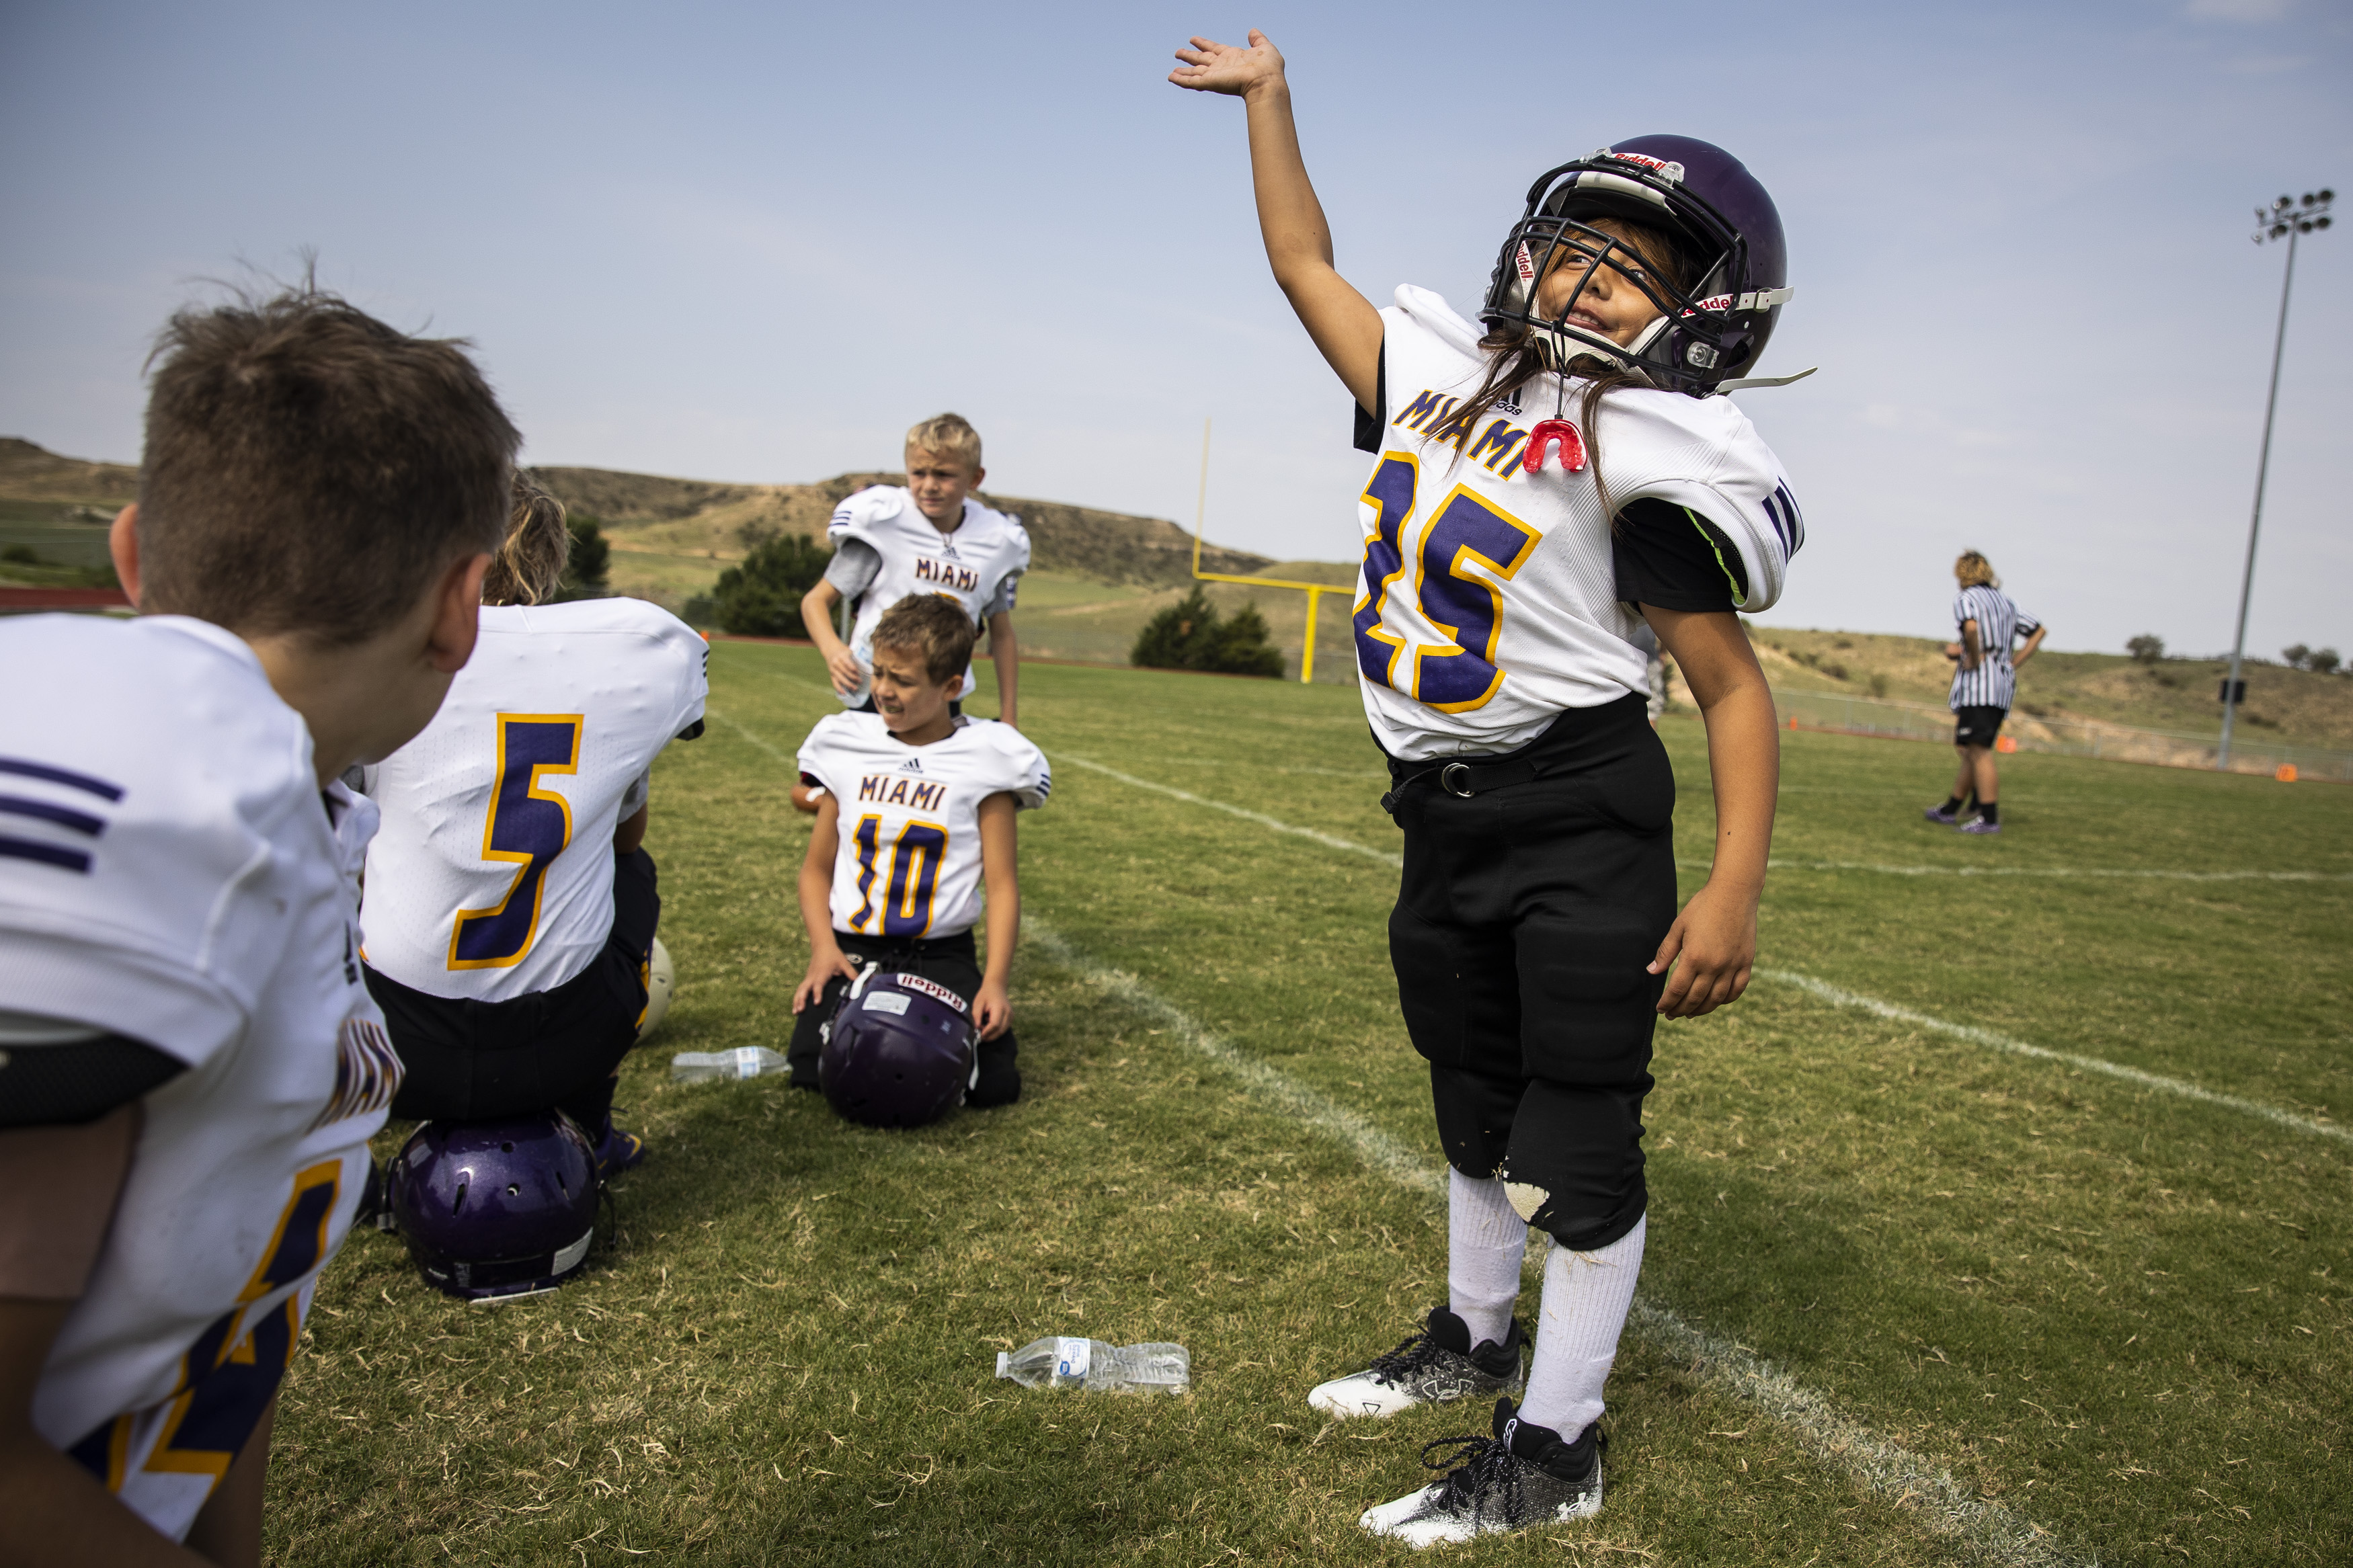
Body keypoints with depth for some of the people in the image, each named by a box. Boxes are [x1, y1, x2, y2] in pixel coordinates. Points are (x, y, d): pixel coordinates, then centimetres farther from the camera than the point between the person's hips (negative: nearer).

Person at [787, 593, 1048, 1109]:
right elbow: (817, 867, 11)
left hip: (943, 952, -1)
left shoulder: (983, 760, -2)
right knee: (818, 1070, -22)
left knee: (993, 1082, -18)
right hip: (854, 947, 1)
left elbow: (1001, 883, -2)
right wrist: (823, 947, -6)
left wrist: (995, 982, -13)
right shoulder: (846, 747, 6)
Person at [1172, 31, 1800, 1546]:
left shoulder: (1648, 457, -13)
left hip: (1582, 821, -7)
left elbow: (1734, 686, -13)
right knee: (1478, 1107, 21)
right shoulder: (1440, 375, 6)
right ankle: (1475, 1334, 42)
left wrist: (1734, 889, -20)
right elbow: (1308, 265, 19)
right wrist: (1268, 92, 24)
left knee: (1578, 1137, 2)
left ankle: (1554, 1448, 17)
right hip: (1446, 815, 7)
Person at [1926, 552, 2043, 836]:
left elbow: (1971, 627, -27)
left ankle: (1989, 817, -13)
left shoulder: (1965, 599, -5)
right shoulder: (2006, 602, 20)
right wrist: (2013, 663, 16)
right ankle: (1950, 809, 23)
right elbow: (2038, 631, 23)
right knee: (1971, 750, 15)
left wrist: (1975, 658, -14)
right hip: (2004, 683, 8)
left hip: (1978, 682, -8)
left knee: (1978, 751, -9)